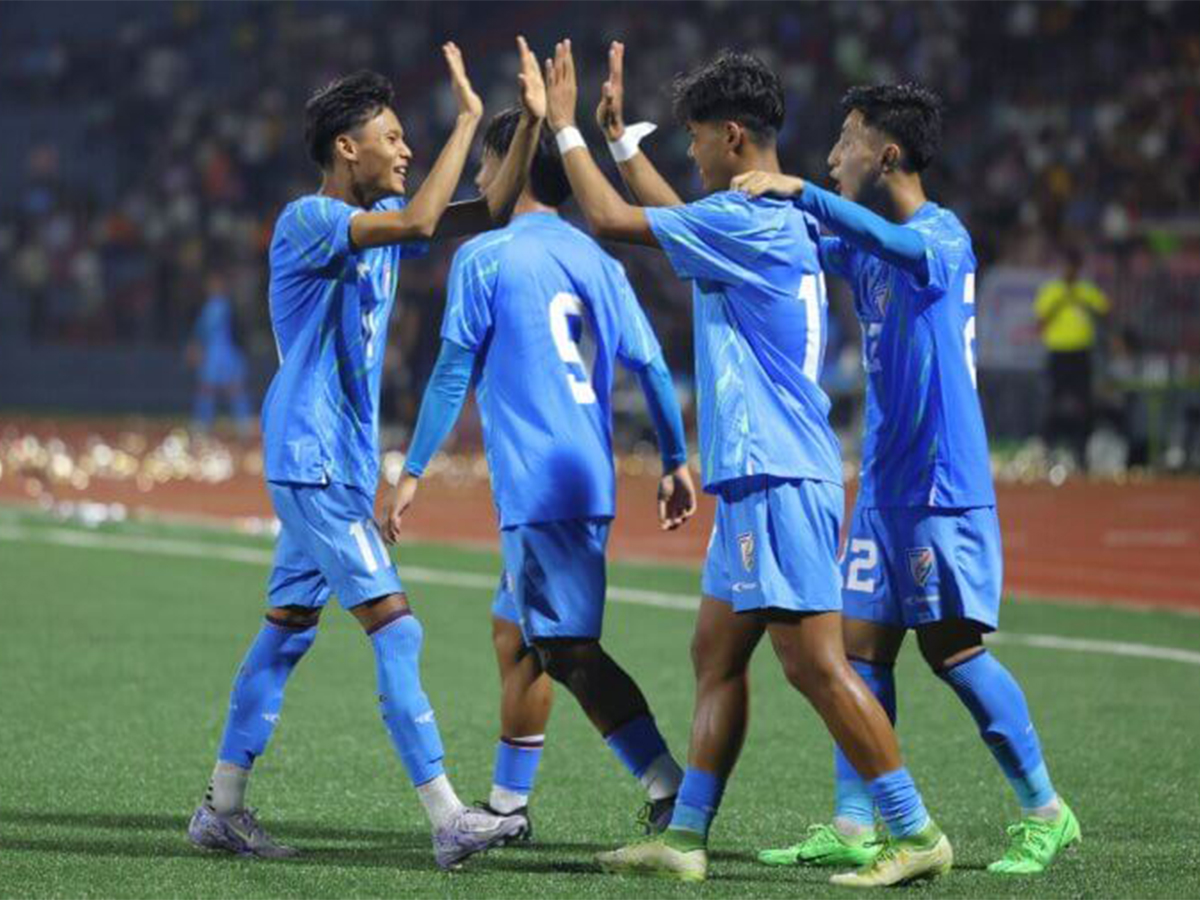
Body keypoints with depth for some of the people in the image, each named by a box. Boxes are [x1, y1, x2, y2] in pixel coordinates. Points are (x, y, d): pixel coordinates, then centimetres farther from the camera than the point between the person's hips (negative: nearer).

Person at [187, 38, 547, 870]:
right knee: (394, 625, -13)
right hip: (312, 459, -9)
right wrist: (469, 119, -23)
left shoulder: (378, 218, 11)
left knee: (289, 628, 12)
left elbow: (488, 214, 10)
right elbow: (418, 222, -29)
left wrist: (533, 123, -1)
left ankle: (224, 807, 19)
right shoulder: (306, 223, -15)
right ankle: (448, 820, -16)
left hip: (339, 465, 9)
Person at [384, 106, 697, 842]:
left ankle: (668, 784, -22)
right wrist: (676, 462, 19)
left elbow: (455, 373, -5)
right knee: (516, 630, 18)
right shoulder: (595, 258, 13)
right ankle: (509, 801, 23)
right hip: (591, 480, 8)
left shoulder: (484, 257, -4)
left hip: (536, 485, -8)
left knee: (570, 649, -11)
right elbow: (650, 364, 12)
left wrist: (414, 471, 1)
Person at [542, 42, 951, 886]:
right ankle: (685, 839, 16)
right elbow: (675, 216, 35)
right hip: (761, 477, 10)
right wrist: (618, 133, 37)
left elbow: (612, 218, -12)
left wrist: (566, 126, 0)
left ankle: (916, 833, -9)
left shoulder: (746, 221, -14)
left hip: (776, 478, -10)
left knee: (815, 662, -10)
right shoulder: (782, 217, 15)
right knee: (716, 656, 12)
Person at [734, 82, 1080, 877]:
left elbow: (900, 244, -35)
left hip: (943, 485, -8)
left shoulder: (943, 235, -12)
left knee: (953, 647, -7)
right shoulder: (863, 246, 13)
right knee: (861, 647, 5)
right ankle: (853, 827, 7)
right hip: (884, 485, 8)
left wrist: (801, 192, -41)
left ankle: (1047, 814, 4)